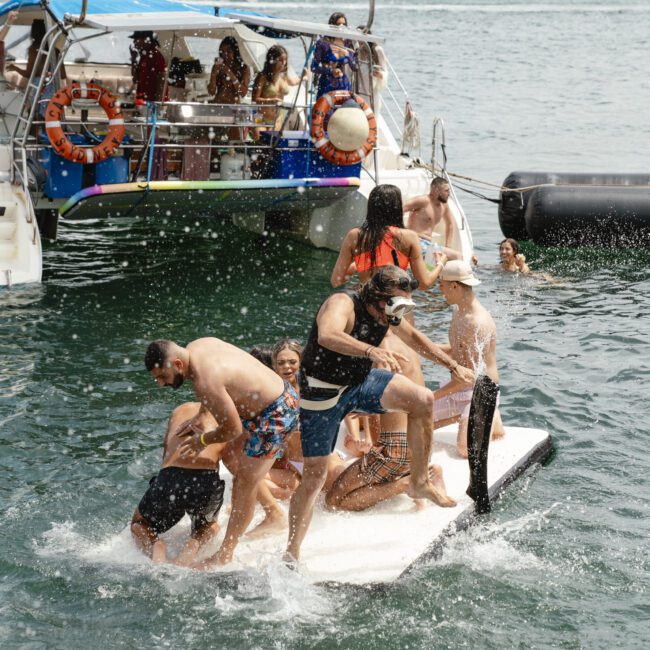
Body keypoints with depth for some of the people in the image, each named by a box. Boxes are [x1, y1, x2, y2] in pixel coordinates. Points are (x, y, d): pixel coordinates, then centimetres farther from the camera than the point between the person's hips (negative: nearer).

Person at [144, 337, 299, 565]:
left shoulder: (205, 382, -30)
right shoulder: (196, 346, -1)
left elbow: (232, 429, -20)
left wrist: (202, 441, -2)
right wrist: (199, 416, 18)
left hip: (274, 415, -10)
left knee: (245, 485, -5)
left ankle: (225, 555, 1)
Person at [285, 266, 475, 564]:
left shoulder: (388, 312, -2)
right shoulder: (343, 304, -27)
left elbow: (415, 338, 19)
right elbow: (327, 336, -50)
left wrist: (454, 366, 20)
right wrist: (371, 350, -63)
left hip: (360, 382, 7)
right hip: (323, 391, -7)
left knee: (423, 399, -10)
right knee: (314, 474, -8)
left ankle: (419, 483, 3)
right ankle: (291, 555, -1)